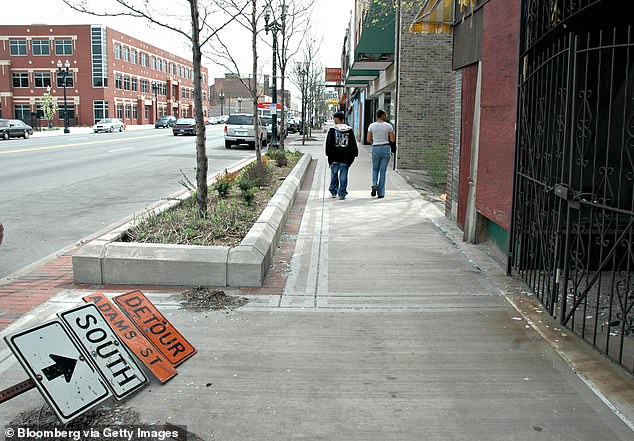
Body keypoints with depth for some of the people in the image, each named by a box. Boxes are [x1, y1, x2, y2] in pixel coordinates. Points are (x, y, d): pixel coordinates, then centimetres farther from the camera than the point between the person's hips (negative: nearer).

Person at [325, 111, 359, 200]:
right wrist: (353, 155, 11)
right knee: (343, 175, 3)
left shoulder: (332, 130, -5)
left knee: (334, 174, 12)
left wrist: (329, 154, -1)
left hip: (334, 157, -1)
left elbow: (329, 144, -6)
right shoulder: (349, 130, 3)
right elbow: (353, 144, 6)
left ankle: (333, 192, 20)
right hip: (345, 157, 1)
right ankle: (342, 193, 2)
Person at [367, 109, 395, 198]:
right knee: (383, 171, 6)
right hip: (386, 148, 0)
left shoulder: (372, 126, -1)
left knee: (375, 169, 20)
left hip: (375, 148, 1)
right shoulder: (389, 126, -3)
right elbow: (393, 140, -2)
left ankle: (374, 185, -7)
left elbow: (368, 140, 0)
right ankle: (380, 192, 5)